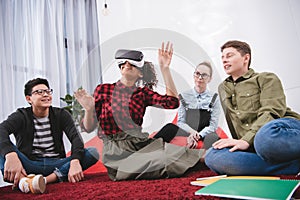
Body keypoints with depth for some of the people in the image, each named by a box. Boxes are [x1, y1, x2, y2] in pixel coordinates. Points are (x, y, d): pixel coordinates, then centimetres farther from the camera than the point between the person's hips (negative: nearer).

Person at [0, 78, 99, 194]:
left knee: (93, 152, -20)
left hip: (56, 165, 2)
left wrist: (75, 162, -29)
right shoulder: (21, 116, 2)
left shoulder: (61, 114, 8)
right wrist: (11, 156, -43)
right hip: (30, 165, -1)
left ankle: (46, 179, -35)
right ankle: (23, 180, -49)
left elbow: (75, 137, -8)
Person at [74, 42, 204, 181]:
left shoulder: (143, 93, 8)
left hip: (140, 143, 3)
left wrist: (164, 68, -12)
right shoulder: (103, 90, 3)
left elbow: (172, 103, -10)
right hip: (116, 150, -3)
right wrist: (89, 109, -17)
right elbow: (89, 128, 4)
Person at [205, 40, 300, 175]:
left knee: (268, 132, -44)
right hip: (251, 144, 6)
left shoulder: (266, 78, 12)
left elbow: (272, 113, -5)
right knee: (212, 156, -30)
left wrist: (246, 140, -19)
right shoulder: (223, 88, 31)